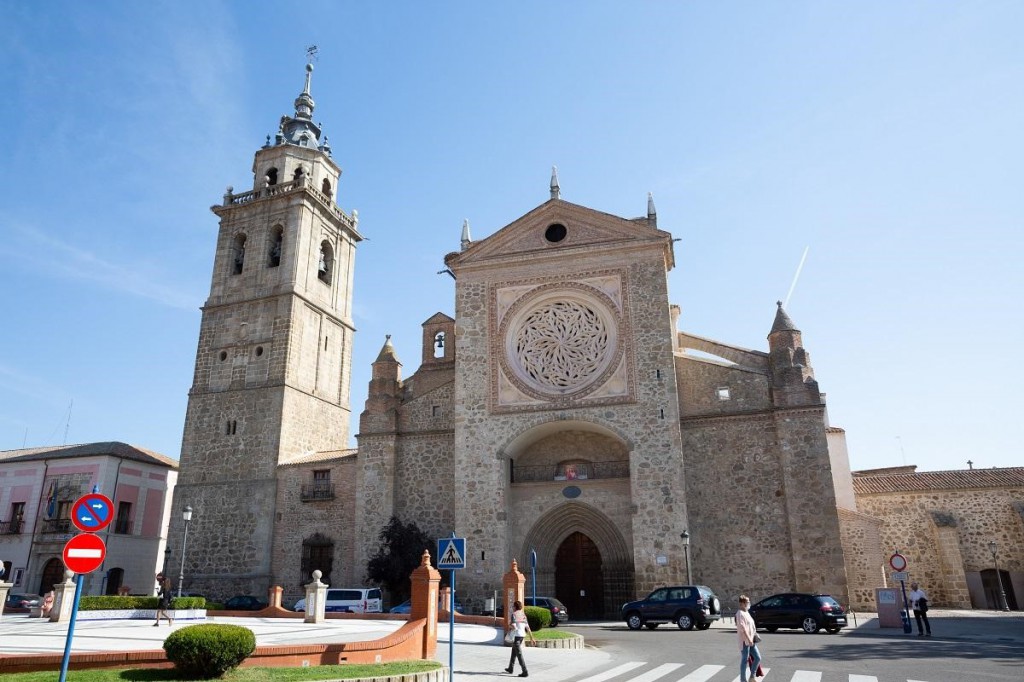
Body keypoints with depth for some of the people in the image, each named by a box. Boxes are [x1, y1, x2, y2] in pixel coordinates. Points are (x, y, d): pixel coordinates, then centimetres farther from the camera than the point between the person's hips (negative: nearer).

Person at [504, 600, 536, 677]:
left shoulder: (514, 614, -11)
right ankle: (510, 668, 36)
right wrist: (531, 637, 7)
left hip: (516, 635, -8)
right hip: (522, 635, 8)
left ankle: (525, 672, -10)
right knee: (514, 651, 24)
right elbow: (527, 627, 6)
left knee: (519, 654, -6)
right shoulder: (523, 615, 9)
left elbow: (514, 626, -20)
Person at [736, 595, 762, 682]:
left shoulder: (746, 613, 15)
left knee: (757, 657, 9)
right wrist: (749, 639, -25)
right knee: (745, 660, -1)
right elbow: (742, 628, -23)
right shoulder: (740, 613, -16)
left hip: (751, 641, 9)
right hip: (745, 641, -9)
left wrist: (753, 637, 18)